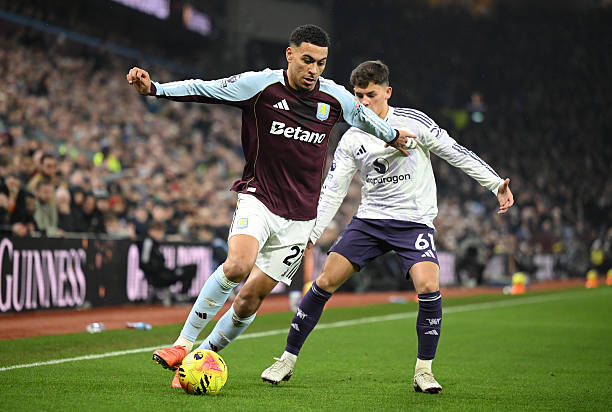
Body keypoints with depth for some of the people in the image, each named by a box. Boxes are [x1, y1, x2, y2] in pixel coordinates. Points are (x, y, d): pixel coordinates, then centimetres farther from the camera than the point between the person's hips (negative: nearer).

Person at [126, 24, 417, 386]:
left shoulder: (335, 97, 1)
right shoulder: (260, 85, -8)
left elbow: (365, 116, 22)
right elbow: (202, 90, -6)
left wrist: (394, 136, 38)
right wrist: (154, 88, -18)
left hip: (300, 217, 3)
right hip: (258, 198, -3)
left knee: (251, 297, -3)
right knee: (238, 265, -30)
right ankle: (184, 344, -18)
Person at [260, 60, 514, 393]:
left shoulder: (413, 122, -4)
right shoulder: (351, 140, 4)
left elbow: (457, 153, -1)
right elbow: (332, 191, 5)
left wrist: (496, 184, -8)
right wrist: (309, 235, -4)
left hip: (414, 221, -3)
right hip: (369, 219, 3)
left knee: (428, 286, -25)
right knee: (325, 281, -7)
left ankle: (424, 370, -7)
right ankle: (288, 360, 7)